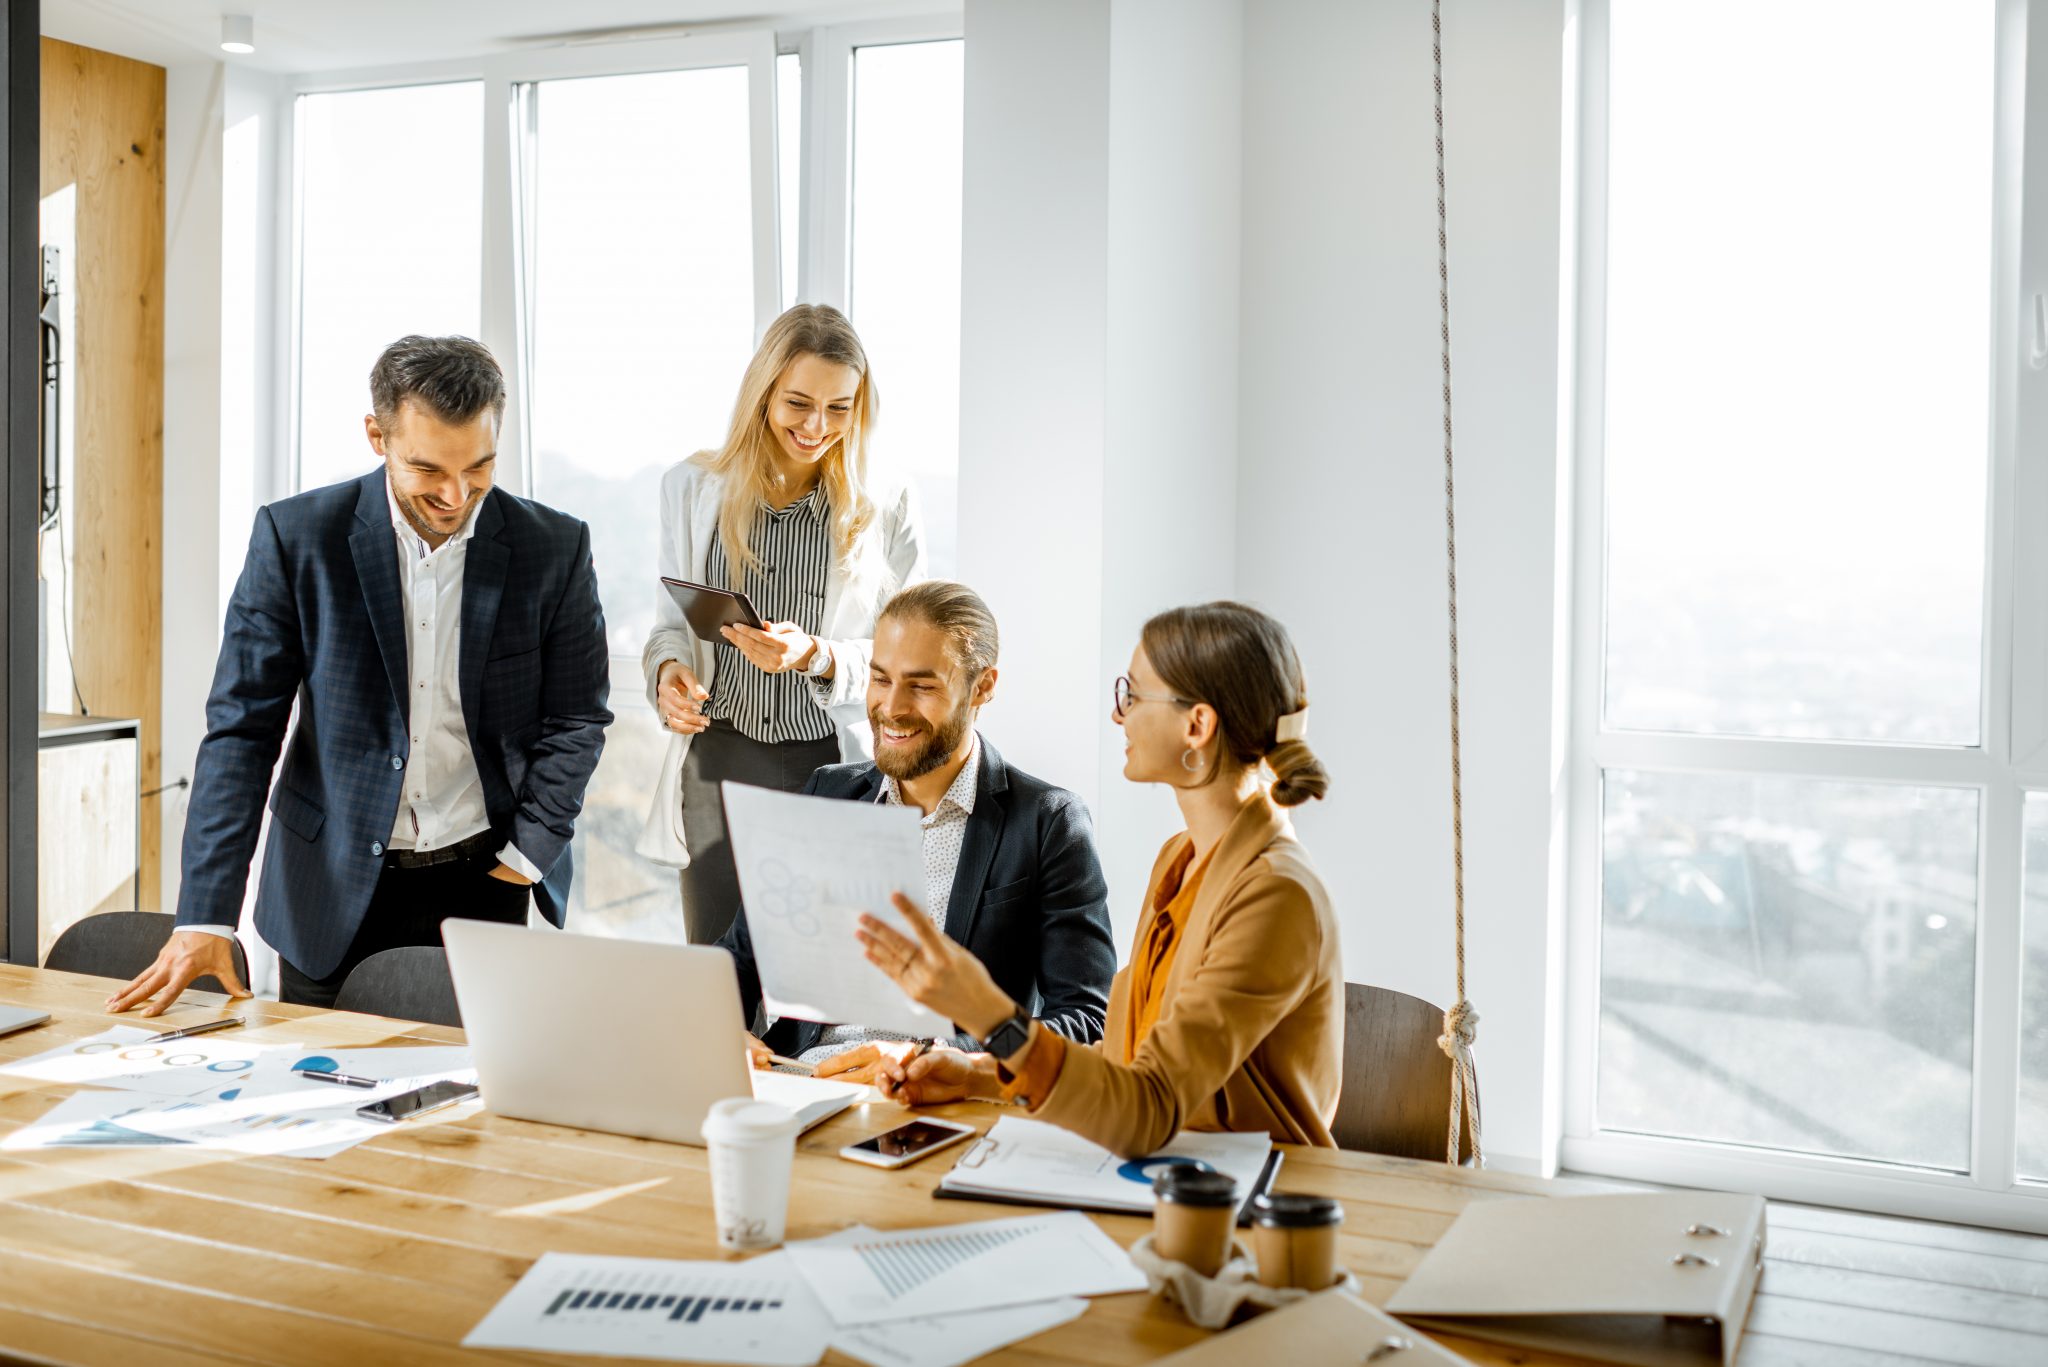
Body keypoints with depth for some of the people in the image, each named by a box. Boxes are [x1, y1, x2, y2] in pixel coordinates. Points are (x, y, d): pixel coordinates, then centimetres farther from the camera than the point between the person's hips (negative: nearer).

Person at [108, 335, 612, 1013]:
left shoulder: (556, 548, -6)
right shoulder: (295, 537, -8)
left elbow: (576, 719, 3)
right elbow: (242, 727, -8)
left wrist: (529, 854, -7)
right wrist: (205, 916, -14)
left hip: (486, 882, 0)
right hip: (334, 892, 0)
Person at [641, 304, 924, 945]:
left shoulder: (886, 508, -1)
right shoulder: (692, 487, 6)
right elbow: (670, 620, 12)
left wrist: (814, 656, -19)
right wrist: (667, 671, -10)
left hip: (835, 769, -1)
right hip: (718, 764, 2)